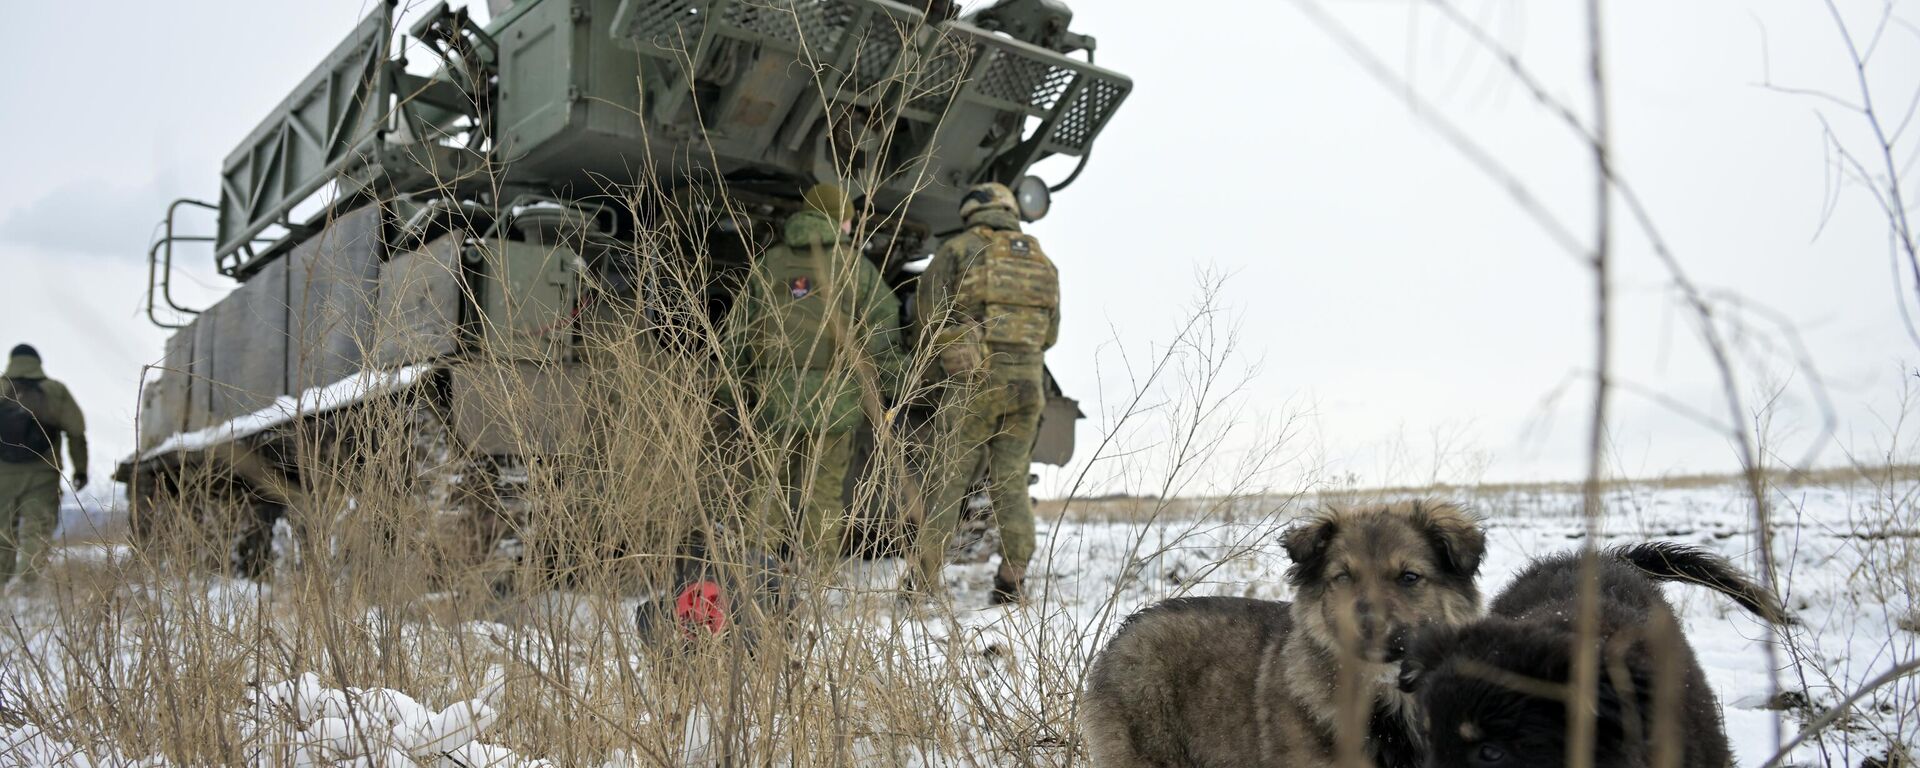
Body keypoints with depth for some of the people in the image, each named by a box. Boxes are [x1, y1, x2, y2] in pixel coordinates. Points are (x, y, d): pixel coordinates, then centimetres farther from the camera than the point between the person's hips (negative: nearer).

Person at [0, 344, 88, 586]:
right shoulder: (56, 391, 5)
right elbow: (76, 432, 2)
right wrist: (80, 468, 8)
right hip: (42, 474, -1)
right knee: (38, 528, -3)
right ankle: (30, 579, -17)